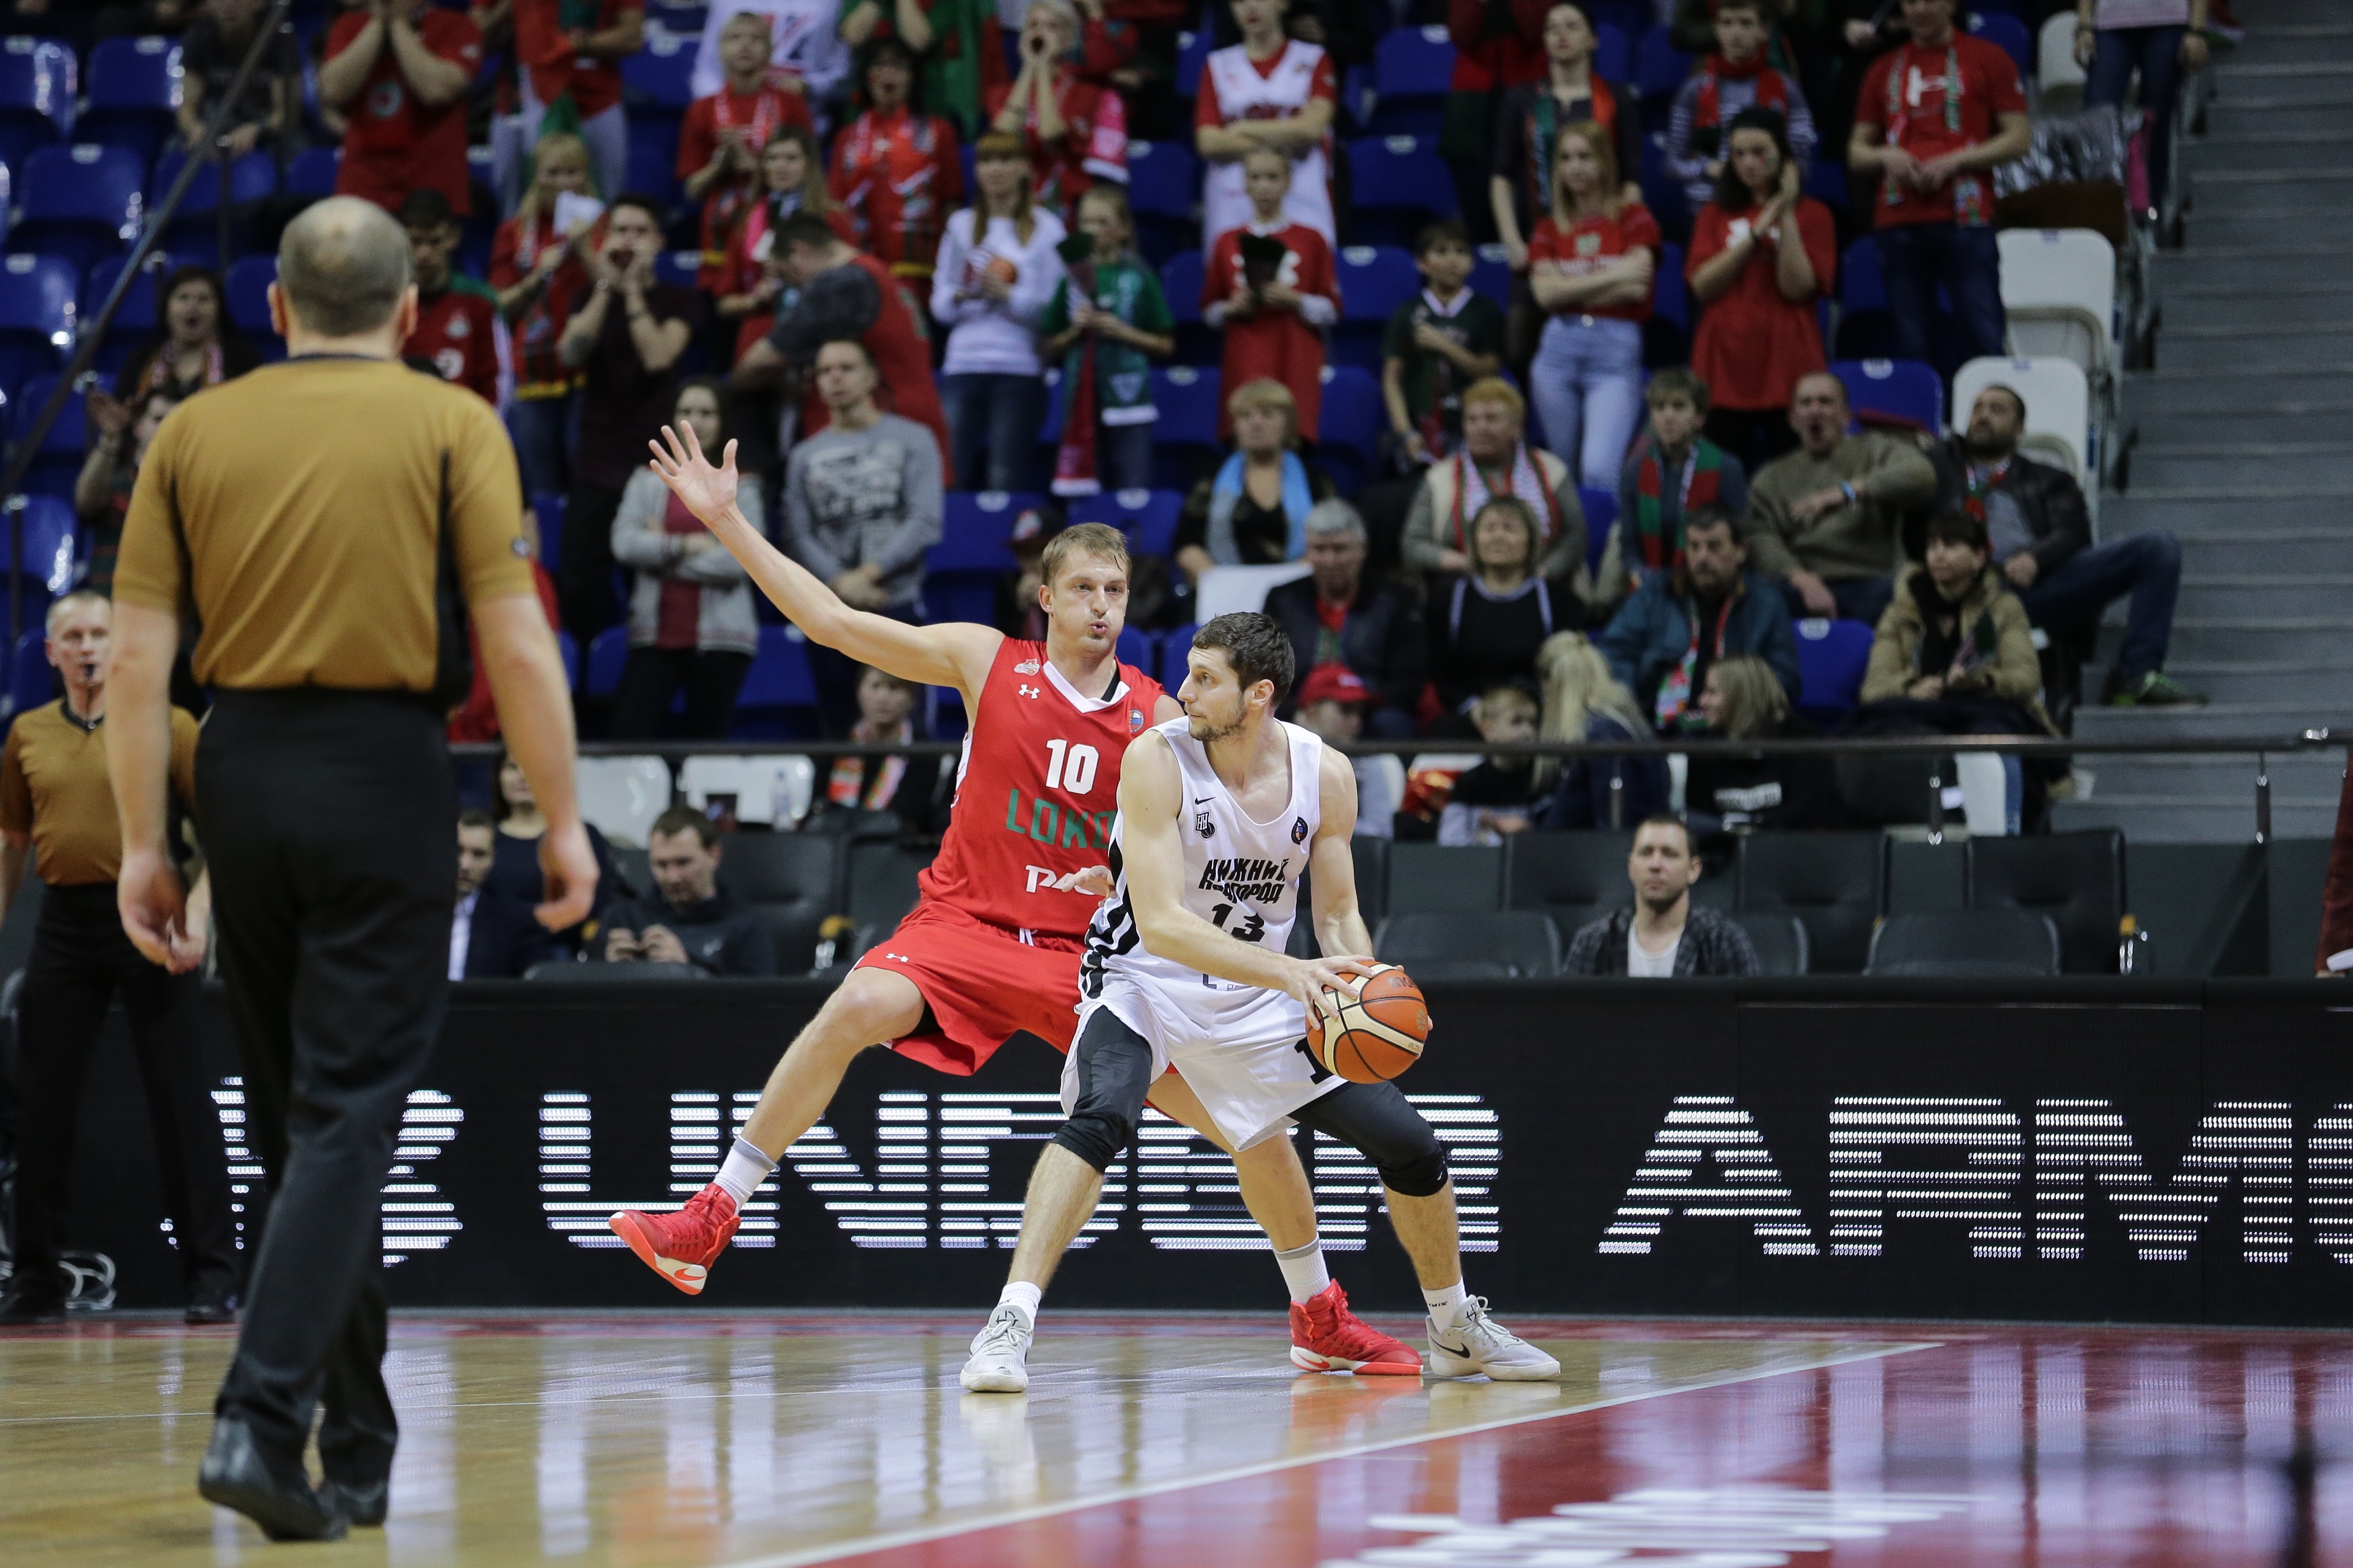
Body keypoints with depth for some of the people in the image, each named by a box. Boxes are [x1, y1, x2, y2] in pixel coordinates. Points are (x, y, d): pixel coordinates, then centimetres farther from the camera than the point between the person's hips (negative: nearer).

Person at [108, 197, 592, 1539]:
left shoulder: (195, 434, 7)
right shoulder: (452, 426, 0)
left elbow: (140, 657, 3)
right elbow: (518, 644, -7)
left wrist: (146, 842, 6)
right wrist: (563, 817, 0)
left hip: (243, 769, 4)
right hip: (383, 773, -3)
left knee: (294, 1119, 14)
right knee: (349, 1115, -4)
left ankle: (358, 1451, 21)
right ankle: (262, 1419, -19)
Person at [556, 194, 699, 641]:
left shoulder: (677, 300, 6)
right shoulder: (590, 297, 13)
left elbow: (658, 357, -13)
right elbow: (571, 354, -7)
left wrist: (633, 290, -10)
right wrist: (607, 287, -9)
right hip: (596, 468, 2)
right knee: (579, 585, -6)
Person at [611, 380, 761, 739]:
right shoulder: (648, 480, 10)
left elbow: (741, 561, -9)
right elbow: (624, 543, -4)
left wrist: (662, 552, -5)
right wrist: (687, 545, -11)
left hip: (719, 638, -2)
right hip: (655, 632, 2)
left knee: (707, 741, 1)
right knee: (628, 735, -9)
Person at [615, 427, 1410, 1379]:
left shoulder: (1156, 716, 1)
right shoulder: (986, 662, -2)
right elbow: (831, 621, -4)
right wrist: (727, 522, -7)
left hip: (1091, 950, 2)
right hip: (969, 923, -2)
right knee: (862, 1006, -33)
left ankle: (1321, 1318, 19)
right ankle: (707, 1224, -23)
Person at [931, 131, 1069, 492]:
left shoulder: (1046, 228, 5)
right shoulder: (962, 225, 16)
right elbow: (940, 306, 12)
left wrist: (1005, 294, -14)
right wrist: (962, 296, -9)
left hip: (1021, 369, -3)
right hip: (963, 364, 3)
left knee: (1006, 479, -7)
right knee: (952, 471, -6)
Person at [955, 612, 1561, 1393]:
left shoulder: (1325, 774, -10)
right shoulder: (1158, 759, -23)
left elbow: (1338, 910, 1)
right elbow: (1161, 924, -29)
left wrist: (1365, 989, -21)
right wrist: (1289, 971, -41)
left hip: (1257, 999, 5)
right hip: (1148, 978, -4)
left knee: (1411, 1145, 4)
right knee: (1099, 1119, -35)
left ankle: (1457, 1329, 27)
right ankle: (1009, 1326, -35)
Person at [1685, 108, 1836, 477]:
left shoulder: (1813, 215, 7)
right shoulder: (1715, 217, 15)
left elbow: (1797, 287, -7)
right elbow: (1703, 285, -1)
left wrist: (1786, 218, -10)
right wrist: (1757, 232, -7)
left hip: (1786, 369, -2)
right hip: (1725, 366, 2)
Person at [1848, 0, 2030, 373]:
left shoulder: (1986, 59, 7)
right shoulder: (1884, 70, 17)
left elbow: (2018, 137, 3)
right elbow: (1856, 152, 19)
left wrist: (1955, 160, -10)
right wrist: (1887, 156, -3)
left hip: (1965, 218, -3)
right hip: (1899, 222, 3)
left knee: (1983, 337, -10)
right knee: (1909, 344, 1)